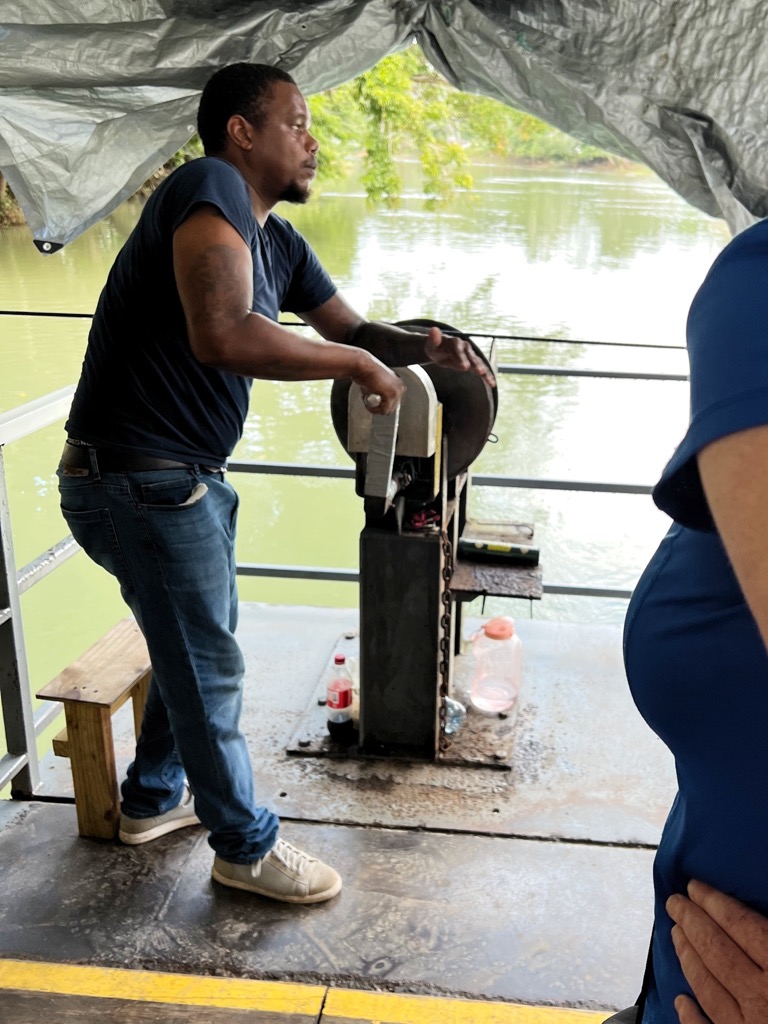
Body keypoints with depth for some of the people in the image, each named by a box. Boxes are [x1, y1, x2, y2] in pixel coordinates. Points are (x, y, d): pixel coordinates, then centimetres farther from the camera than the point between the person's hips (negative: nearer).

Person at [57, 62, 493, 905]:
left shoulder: (278, 243, 10)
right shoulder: (209, 186, -17)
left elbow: (352, 327, 18)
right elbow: (223, 336, -32)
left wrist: (424, 347, -3)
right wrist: (357, 363, -21)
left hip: (189, 478, 9)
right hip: (137, 481, -9)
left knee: (192, 646, 23)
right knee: (210, 668, 4)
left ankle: (153, 798, 44)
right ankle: (246, 847, 25)